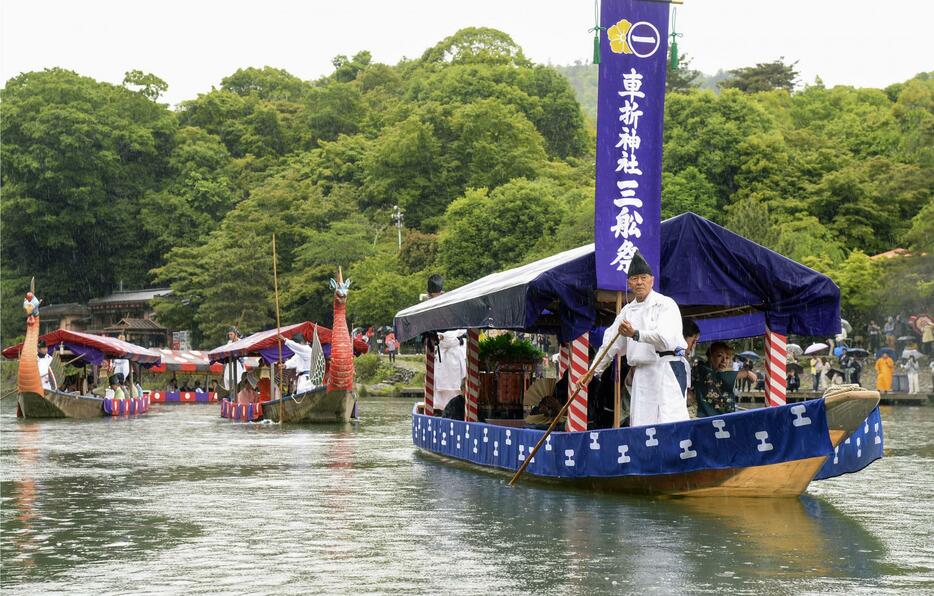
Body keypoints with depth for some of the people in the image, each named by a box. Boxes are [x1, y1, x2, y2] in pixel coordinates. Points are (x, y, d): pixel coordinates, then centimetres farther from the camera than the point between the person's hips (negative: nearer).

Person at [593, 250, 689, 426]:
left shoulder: (666, 304, -4)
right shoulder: (628, 310, 18)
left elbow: (665, 338, -20)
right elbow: (610, 344, 23)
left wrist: (636, 334, -33)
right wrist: (593, 372, 19)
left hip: (666, 369, -6)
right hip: (641, 375, 6)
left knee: (671, 424, -15)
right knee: (640, 427, 0)